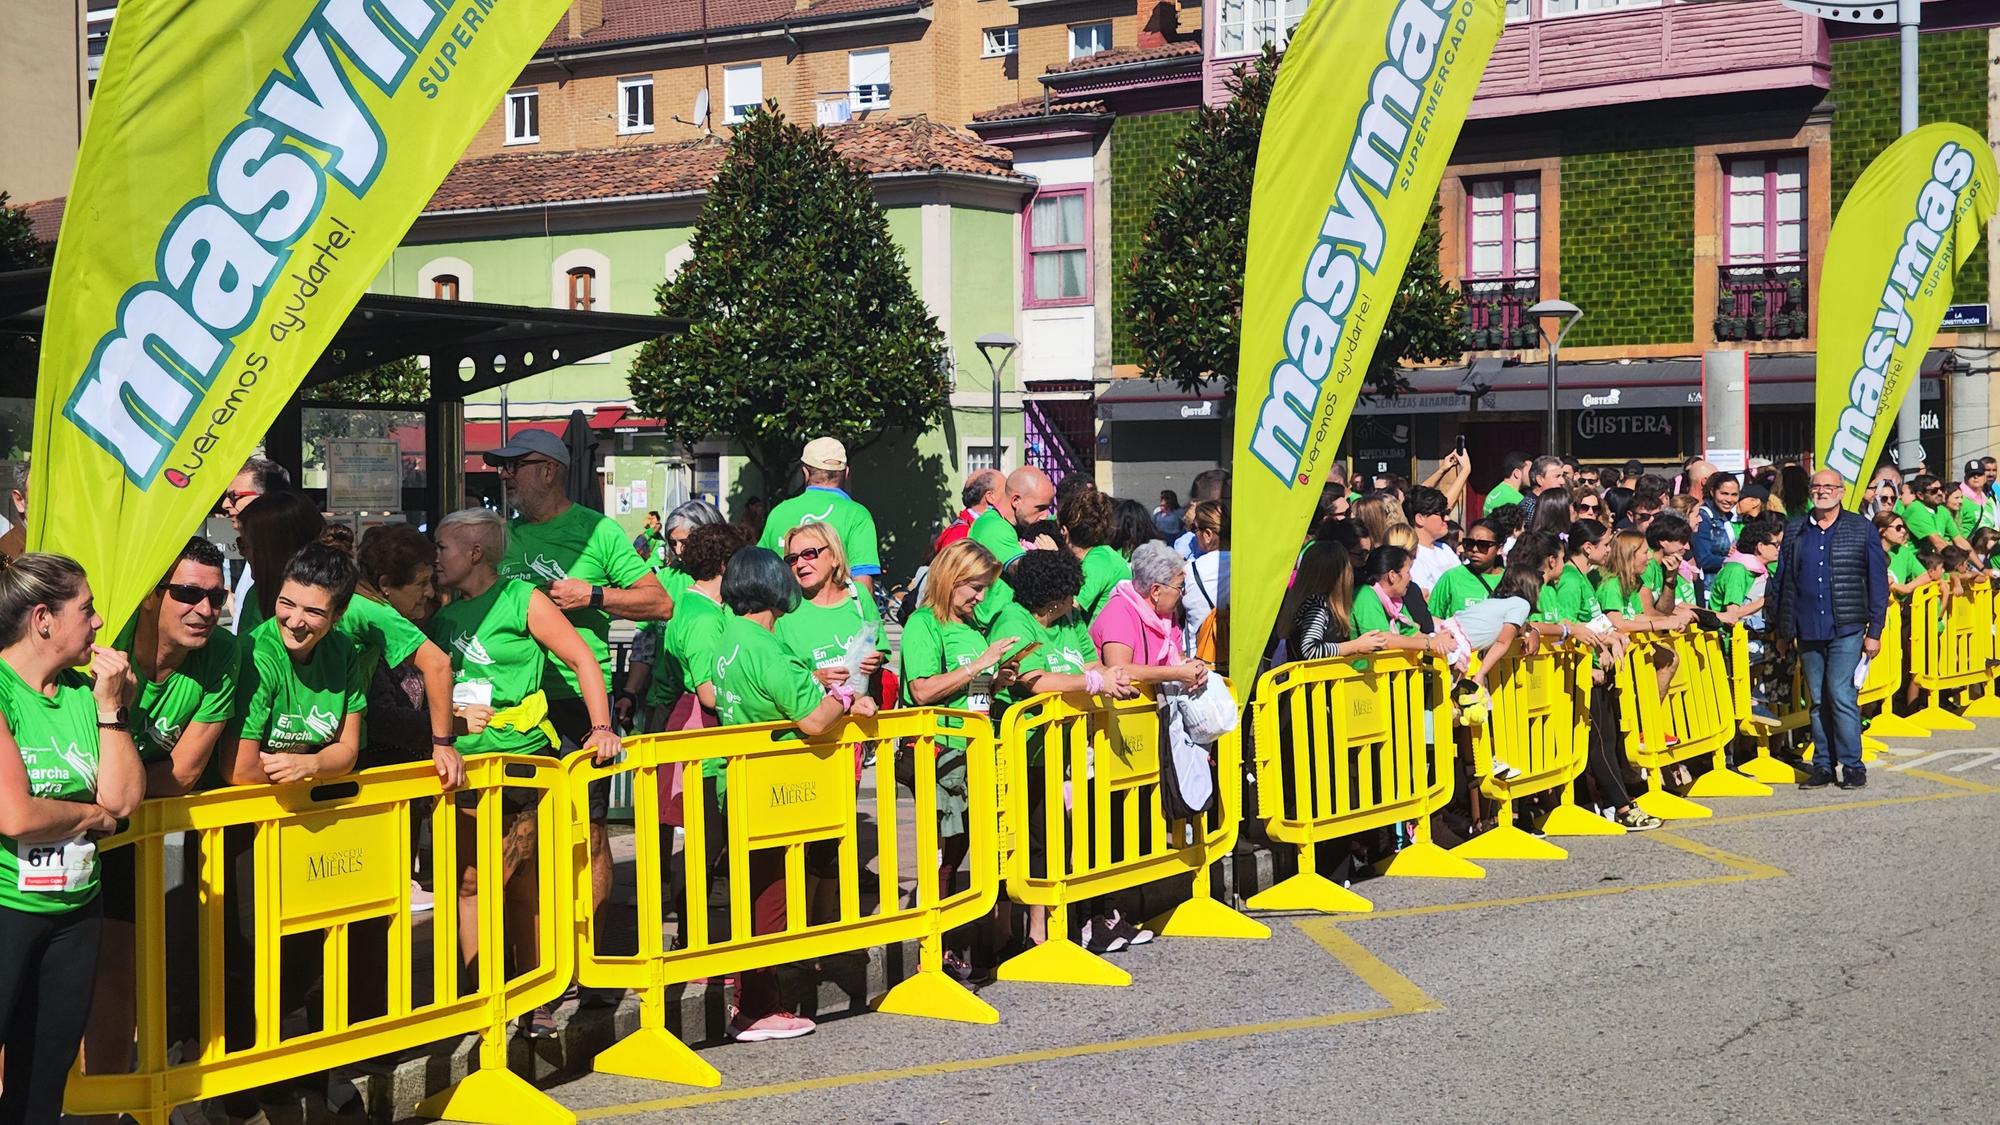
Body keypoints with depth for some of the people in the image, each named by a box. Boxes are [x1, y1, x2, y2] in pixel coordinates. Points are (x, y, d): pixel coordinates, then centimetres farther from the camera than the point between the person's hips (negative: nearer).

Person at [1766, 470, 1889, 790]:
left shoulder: (1862, 530, 2)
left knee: (1841, 695, -9)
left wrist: (1874, 631, -3)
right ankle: (1823, 765, 15)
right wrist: (1782, 630, 11)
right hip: (1807, 630, 3)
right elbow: (1782, 581, 13)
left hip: (1846, 630, -3)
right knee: (1818, 701, 8)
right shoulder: (1794, 531, 10)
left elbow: (1878, 582, 2)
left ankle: (1852, 765, 1)